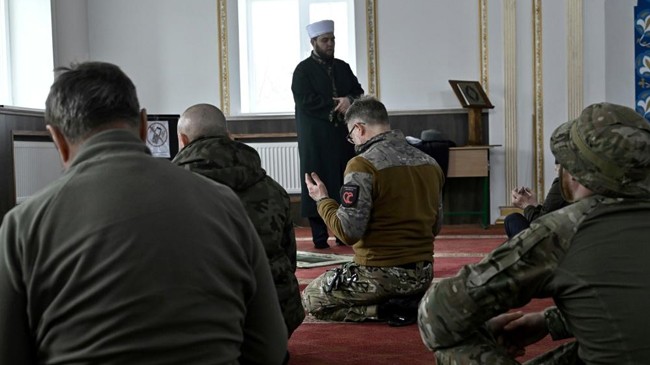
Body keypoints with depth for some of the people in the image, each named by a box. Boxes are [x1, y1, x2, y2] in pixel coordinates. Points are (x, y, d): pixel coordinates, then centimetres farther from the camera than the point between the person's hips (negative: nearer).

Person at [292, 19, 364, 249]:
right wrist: (336, 106, -11)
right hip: (316, 139, -5)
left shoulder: (343, 67, 16)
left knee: (345, 183, 4)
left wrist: (349, 100, -11)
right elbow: (306, 101, -12)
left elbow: (358, 91, 11)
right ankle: (319, 236, 0)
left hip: (343, 136, 5)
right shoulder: (303, 70, -1)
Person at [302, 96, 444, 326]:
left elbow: (348, 232, -20)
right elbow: (436, 226, 11)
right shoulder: (430, 163, 4)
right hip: (423, 275, 7)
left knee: (311, 299, 13)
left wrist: (322, 200, -5)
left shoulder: (363, 165, -17)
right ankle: (412, 302, 7)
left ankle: (386, 309, -4)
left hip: (381, 274, -7)